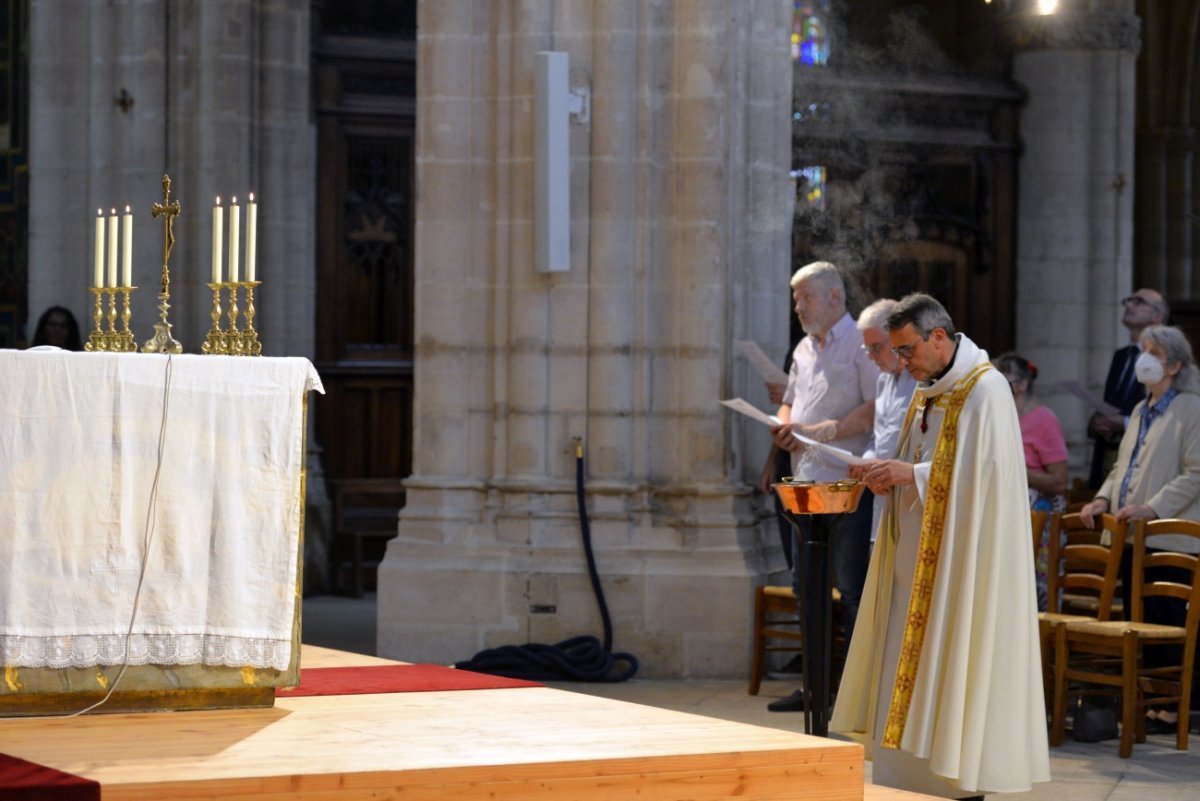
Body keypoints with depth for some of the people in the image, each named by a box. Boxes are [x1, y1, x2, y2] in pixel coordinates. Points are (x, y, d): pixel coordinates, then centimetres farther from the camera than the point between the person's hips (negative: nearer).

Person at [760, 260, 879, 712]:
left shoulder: (860, 345, -7)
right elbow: (789, 404, 26)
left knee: (852, 590, -7)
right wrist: (784, 428, 4)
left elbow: (876, 410, -16)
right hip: (806, 485, 8)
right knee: (806, 587, 12)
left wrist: (820, 431, -20)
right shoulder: (804, 349, 19)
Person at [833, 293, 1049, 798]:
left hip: (963, 561, -9)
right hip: (919, 559, 9)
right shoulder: (928, 392, 16)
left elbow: (989, 472, -20)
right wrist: (891, 476, 2)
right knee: (909, 678, 6)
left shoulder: (985, 390, -12)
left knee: (951, 668, -7)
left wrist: (913, 475, -22)